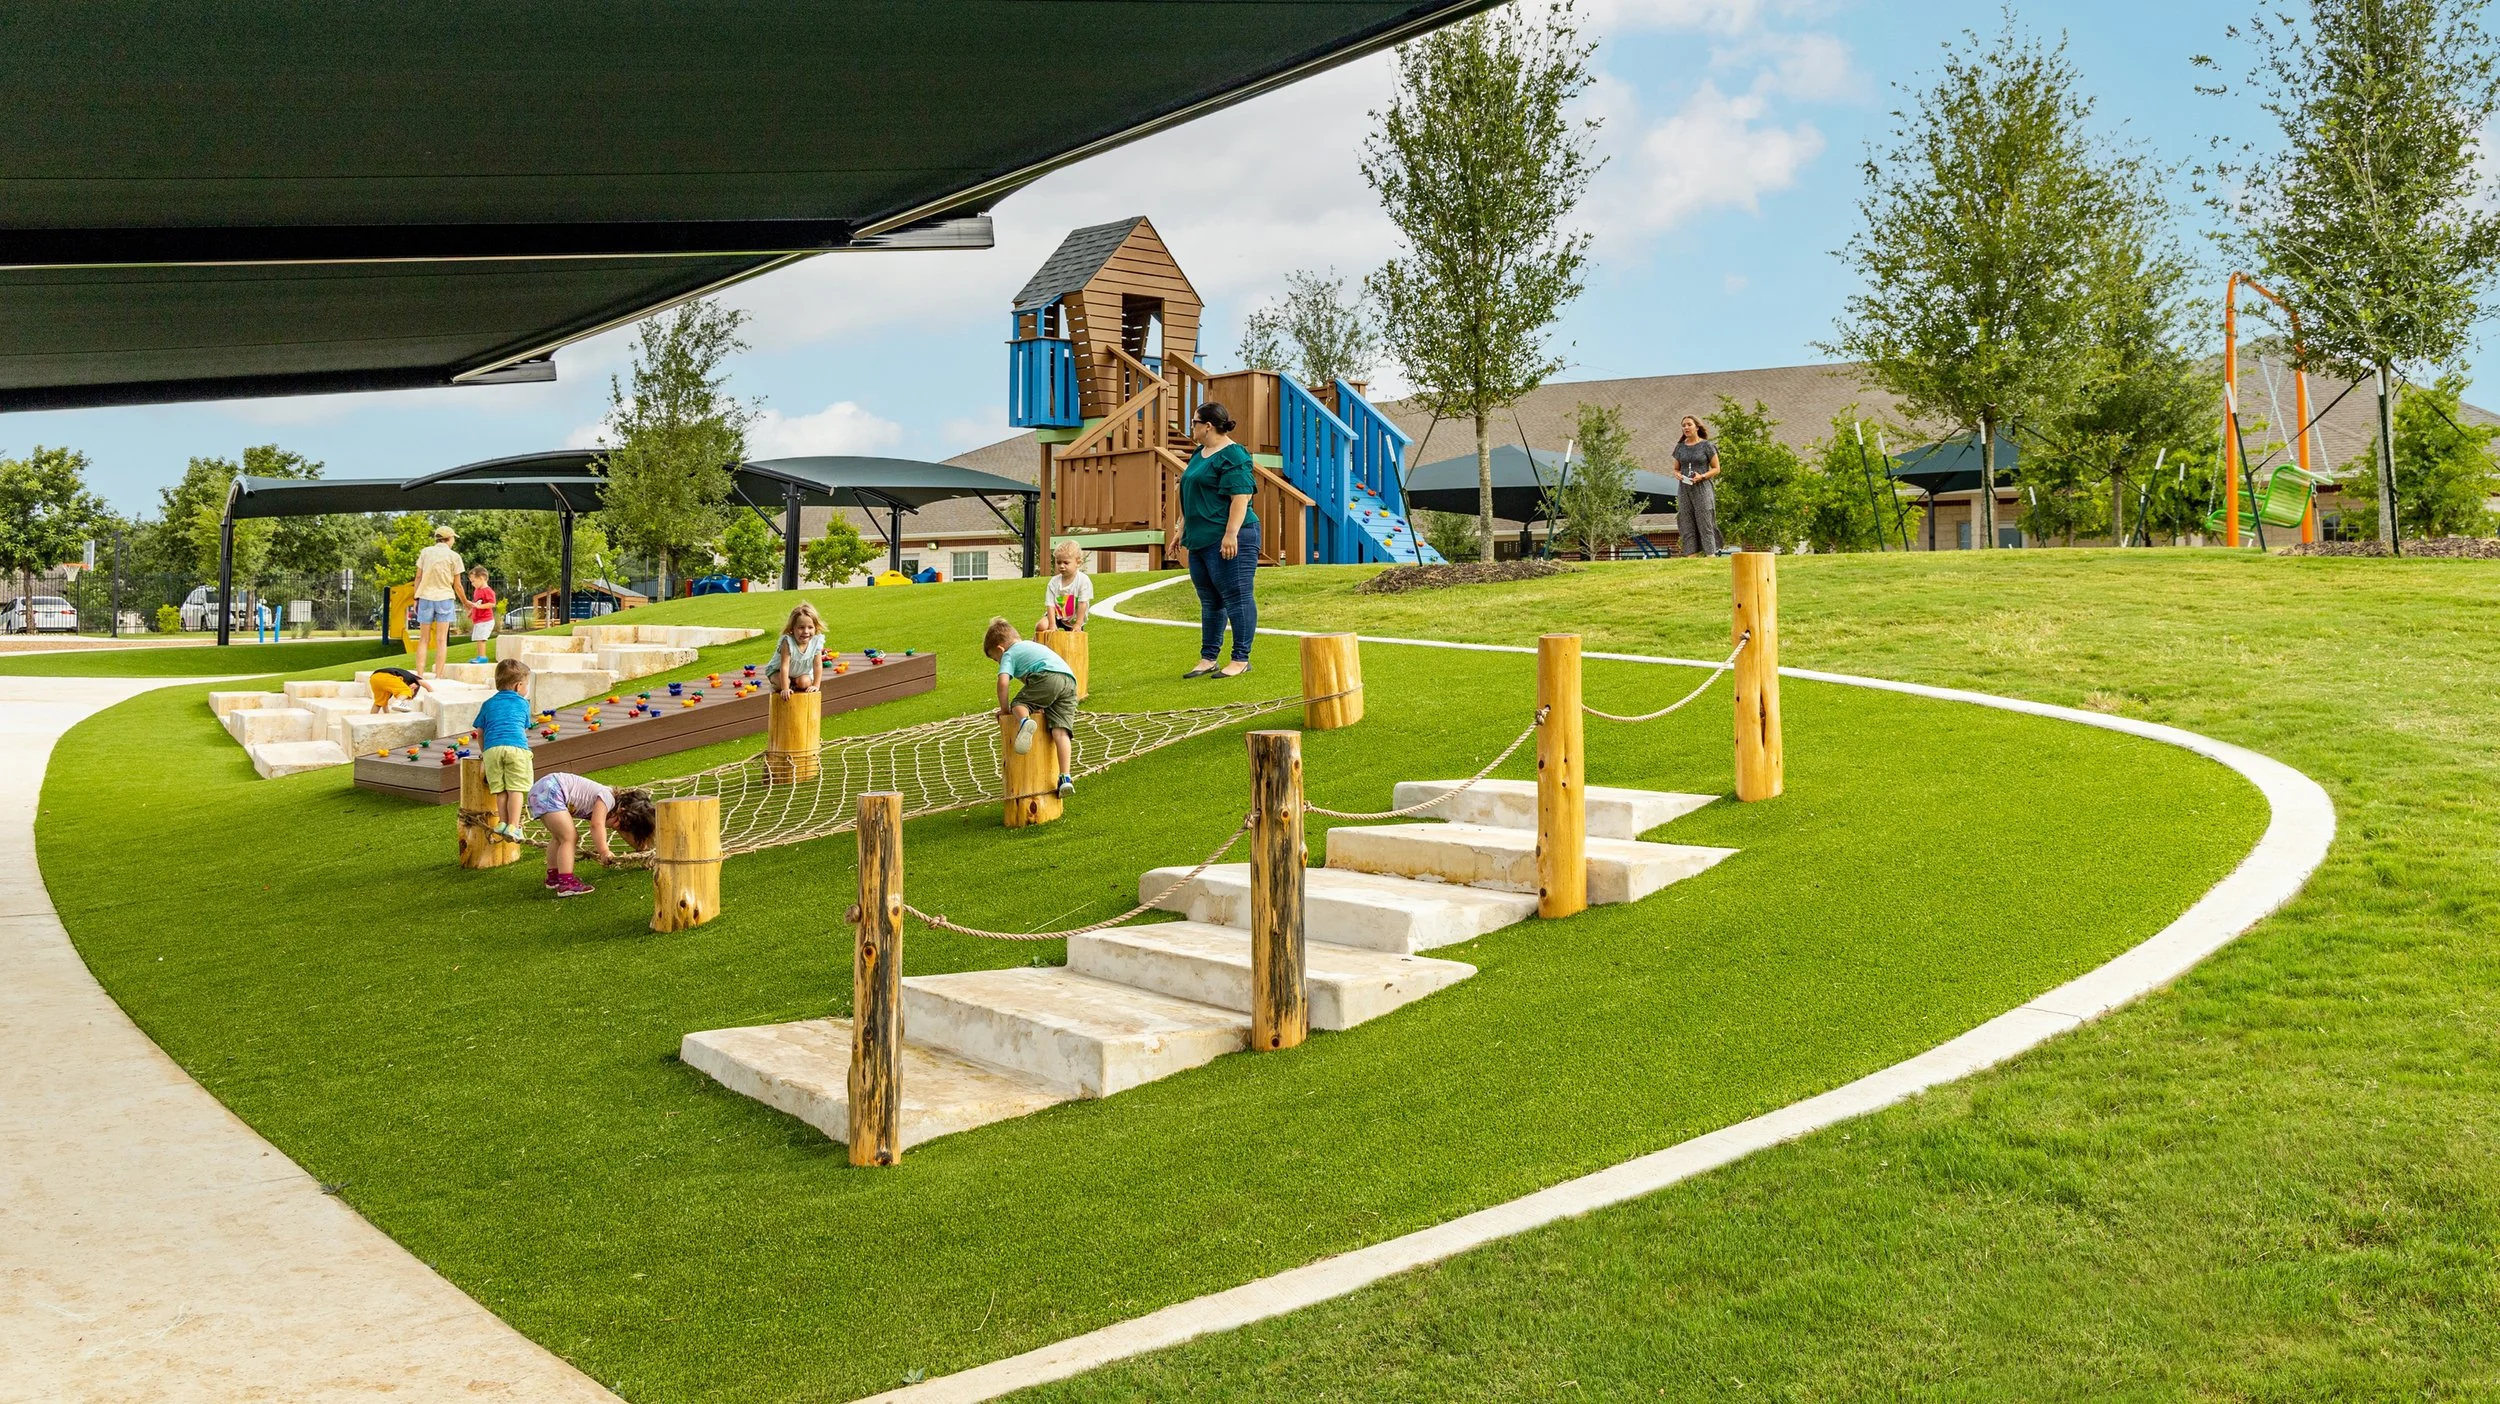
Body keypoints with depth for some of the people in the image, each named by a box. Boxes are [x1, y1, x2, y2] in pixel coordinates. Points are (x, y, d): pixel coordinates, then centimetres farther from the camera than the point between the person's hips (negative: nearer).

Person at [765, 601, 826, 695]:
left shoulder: (817, 641, -26)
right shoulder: (787, 642, -35)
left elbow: (818, 666, -17)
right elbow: (784, 666, -35)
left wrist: (815, 685, -20)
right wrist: (785, 689, -36)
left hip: (802, 673, 3)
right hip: (778, 672, -3)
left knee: (804, 682, -25)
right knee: (781, 681, -30)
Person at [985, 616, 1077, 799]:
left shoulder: (1009, 655, 17)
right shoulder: (1032, 645, 40)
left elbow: (1003, 681, 1)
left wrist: (1004, 708, 12)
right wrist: (1040, 703, 42)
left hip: (1047, 677, -6)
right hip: (1070, 682, 6)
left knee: (1018, 704, 8)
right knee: (1060, 730, -3)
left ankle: (1024, 722, -30)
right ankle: (1066, 778, -18)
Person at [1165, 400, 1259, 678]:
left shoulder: (1233, 455, -11)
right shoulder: (1200, 454, 18)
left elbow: (1241, 497, -19)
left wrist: (1231, 534, -24)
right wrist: (1181, 527, 24)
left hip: (1227, 540, -10)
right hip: (1201, 540, 10)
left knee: (1237, 597, -4)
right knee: (1209, 601, 13)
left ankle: (1241, 660, 1)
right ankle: (1208, 660, 19)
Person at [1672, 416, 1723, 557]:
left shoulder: (1707, 446, -1)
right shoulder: (1680, 447, 11)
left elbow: (1716, 469, 1)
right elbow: (1676, 469, 18)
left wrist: (1702, 476, -15)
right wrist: (1677, 475, -5)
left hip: (1702, 488, -4)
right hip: (1684, 490, 4)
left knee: (1705, 523, -8)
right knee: (1686, 524, 0)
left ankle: (1711, 554, -11)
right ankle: (1690, 555, 0)